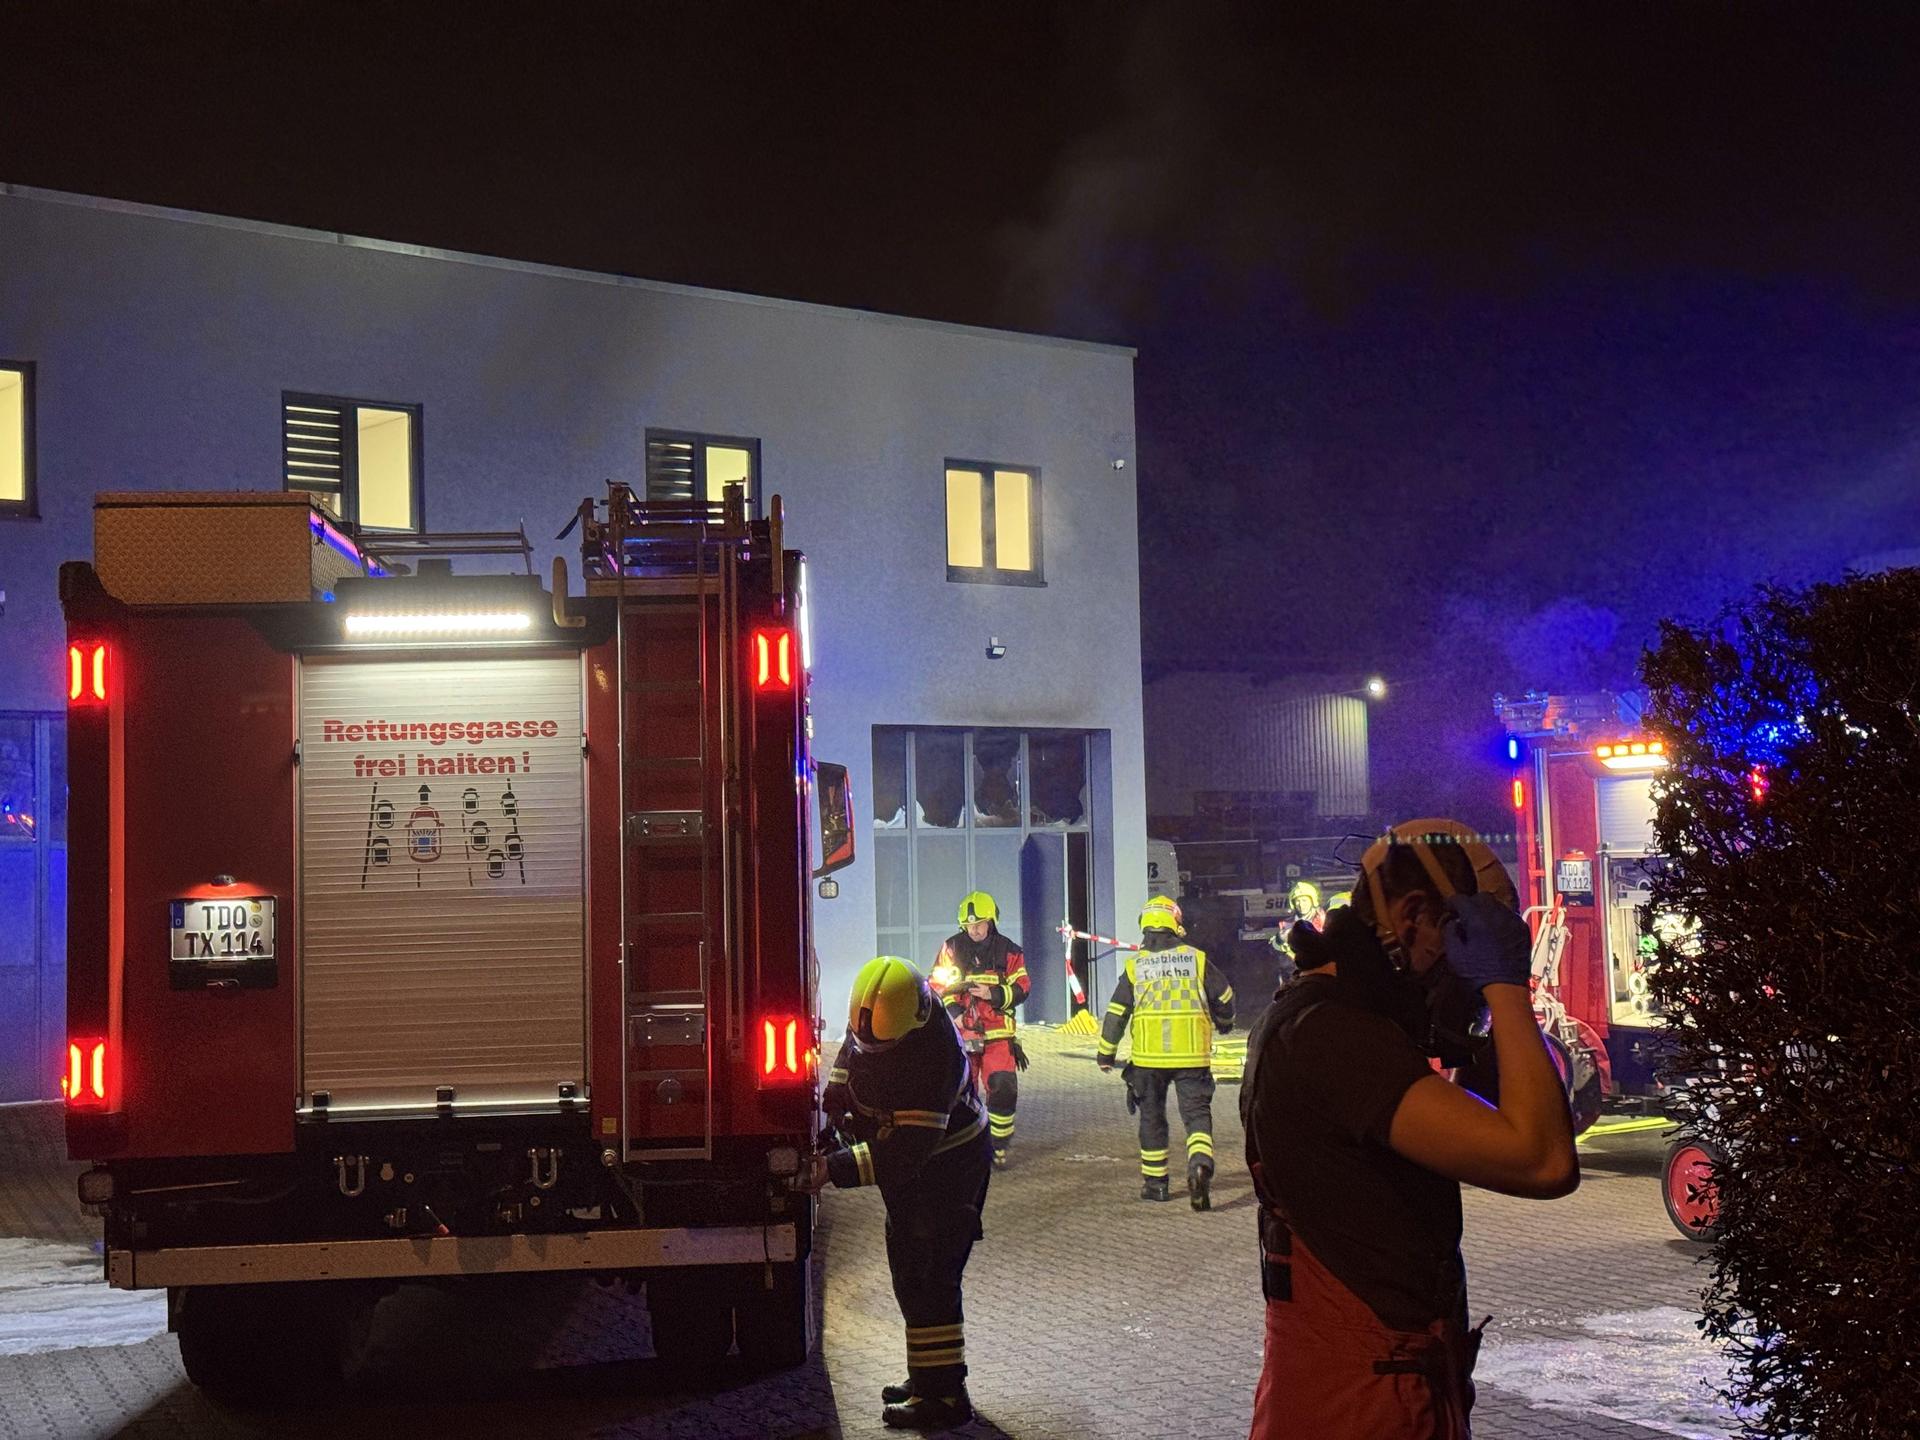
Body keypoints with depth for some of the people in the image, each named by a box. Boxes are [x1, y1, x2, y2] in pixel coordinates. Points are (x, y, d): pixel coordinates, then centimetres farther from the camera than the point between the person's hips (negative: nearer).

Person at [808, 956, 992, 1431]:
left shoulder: (934, 1052, -37)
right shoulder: (870, 1015, -14)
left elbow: (908, 1147, -37)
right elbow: (850, 1056, 12)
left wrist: (835, 1169, -39)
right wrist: (833, 1106, 5)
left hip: (949, 1165, -9)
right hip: (908, 1168, 9)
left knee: (929, 1277, -11)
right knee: (907, 1268, 15)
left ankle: (945, 1395, -6)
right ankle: (926, 1375, 27)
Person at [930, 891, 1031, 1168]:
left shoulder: (1008, 951, 3)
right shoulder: (952, 949, 3)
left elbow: (1022, 988, 1)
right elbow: (937, 986, 5)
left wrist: (993, 995, -15)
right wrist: (952, 1010, -11)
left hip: (998, 1034, -1)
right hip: (961, 1032, 1)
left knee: (1003, 1089, -10)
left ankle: (999, 1147, 4)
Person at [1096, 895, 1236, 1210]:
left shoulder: (1134, 966, 3)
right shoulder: (1197, 959, 2)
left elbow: (1116, 1014, 4)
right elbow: (1224, 998, 11)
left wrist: (1106, 1054, 13)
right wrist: (1224, 1022, 33)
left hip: (1148, 1056, 1)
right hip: (1192, 1054, -1)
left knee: (1152, 1117, 15)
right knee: (1197, 1113, 2)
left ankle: (1154, 1182, 20)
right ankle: (1200, 1163, -25)